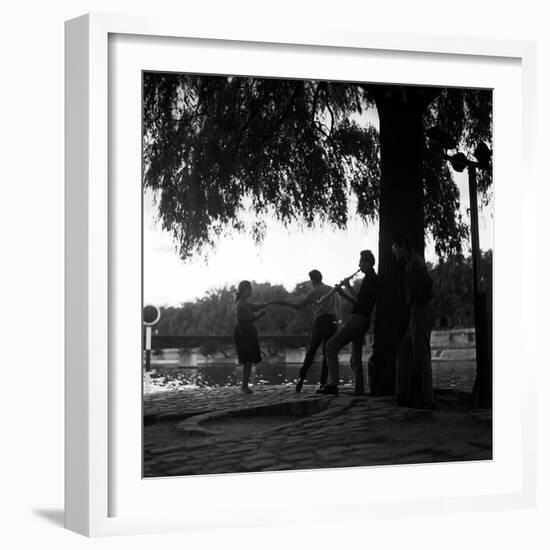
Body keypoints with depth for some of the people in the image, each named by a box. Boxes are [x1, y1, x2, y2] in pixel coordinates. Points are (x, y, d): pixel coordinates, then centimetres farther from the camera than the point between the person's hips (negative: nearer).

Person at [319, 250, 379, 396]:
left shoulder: (369, 279, -11)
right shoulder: (373, 279, 21)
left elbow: (358, 300, -20)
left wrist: (348, 287, -9)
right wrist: (343, 293, 14)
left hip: (357, 319, -11)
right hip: (363, 320, 11)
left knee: (331, 345, -14)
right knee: (356, 358, 13)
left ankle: (333, 384, -21)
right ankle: (359, 390, 12)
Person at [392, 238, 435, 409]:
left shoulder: (415, 262, -10)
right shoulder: (412, 263, 21)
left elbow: (427, 281, -27)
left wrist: (419, 300, -15)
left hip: (421, 314, -10)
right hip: (416, 317, 10)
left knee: (421, 357, -7)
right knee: (404, 353, 11)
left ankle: (425, 400, -4)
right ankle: (406, 396, 10)